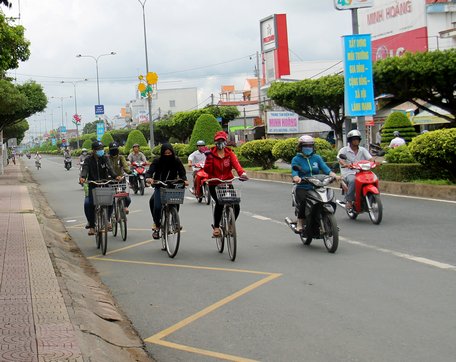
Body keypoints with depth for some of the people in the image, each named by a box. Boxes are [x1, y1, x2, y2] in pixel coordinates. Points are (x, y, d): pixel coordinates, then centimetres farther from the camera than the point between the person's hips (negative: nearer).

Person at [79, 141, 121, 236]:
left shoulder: (105, 159, 4)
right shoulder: (88, 160, 2)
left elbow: (110, 168, -10)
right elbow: (85, 169, -14)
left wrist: (115, 176, -31)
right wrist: (83, 177, -36)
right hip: (92, 186, -1)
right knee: (88, 203, -17)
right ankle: (91, 225, 0)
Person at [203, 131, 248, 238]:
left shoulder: (230, 154, 5)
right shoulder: (211, 154, 0)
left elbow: (236, 164, -14)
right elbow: (207, 170, -8)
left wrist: (242, 173, -33)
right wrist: (209, 158, -22)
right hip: (214, 185, -3)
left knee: (236, 206, -9)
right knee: (219, 203, -27)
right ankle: (216, 227, -9)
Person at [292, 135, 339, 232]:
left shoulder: (317, 158, 16)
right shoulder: (296, 159, 6)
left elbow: (325, 168, 2)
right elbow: (294, 172, -11)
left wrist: (333, 175, -18)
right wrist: (296, 178, -35)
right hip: (302, 188, -3)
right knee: (303, 200, -34)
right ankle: (300, 222, -17)